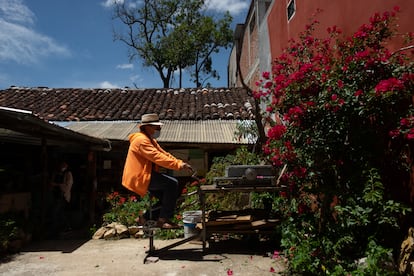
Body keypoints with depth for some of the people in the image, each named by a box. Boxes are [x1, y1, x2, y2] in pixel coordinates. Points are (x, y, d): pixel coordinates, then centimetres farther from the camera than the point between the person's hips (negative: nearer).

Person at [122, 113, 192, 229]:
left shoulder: (150, 140, 19)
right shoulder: (141, 140, -16)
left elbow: (164, 154, 12)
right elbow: (157, 157, -26)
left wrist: (181, 163, -2)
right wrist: (178, 165, -27)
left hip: (144, 176, 10)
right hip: (138, 178, -10)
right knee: (172, 184, -19)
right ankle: (163, 219, -13)